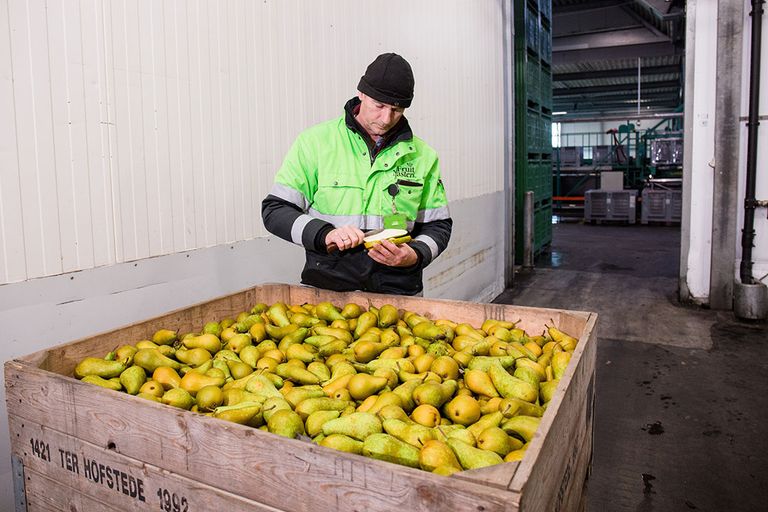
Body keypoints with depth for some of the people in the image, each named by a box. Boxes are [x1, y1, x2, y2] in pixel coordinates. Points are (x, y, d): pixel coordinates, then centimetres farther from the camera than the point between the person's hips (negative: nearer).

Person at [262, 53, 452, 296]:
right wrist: (325, 234, -15)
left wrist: (415, 255, -7)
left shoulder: (422, 155, 10)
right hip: (329, 287, -1)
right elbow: (274, 211, 1)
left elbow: (438, 225, 15)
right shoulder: (316, 141, 3)